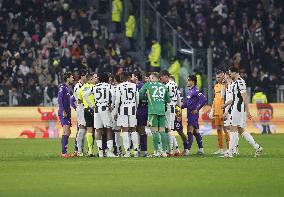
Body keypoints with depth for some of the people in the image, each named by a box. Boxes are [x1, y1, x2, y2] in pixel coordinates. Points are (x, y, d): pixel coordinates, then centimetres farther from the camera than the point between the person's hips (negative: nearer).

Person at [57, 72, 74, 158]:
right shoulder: (62, 87, -9)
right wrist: (63, 111, -21)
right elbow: (59, 99, -16)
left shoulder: (67, 88, 18)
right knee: (66, 132, -15)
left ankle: (63, 152, 17)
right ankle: (64, 152, -17)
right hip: (63, 113, -10)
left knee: (67, 132, 12)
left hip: (67, 113, 10)